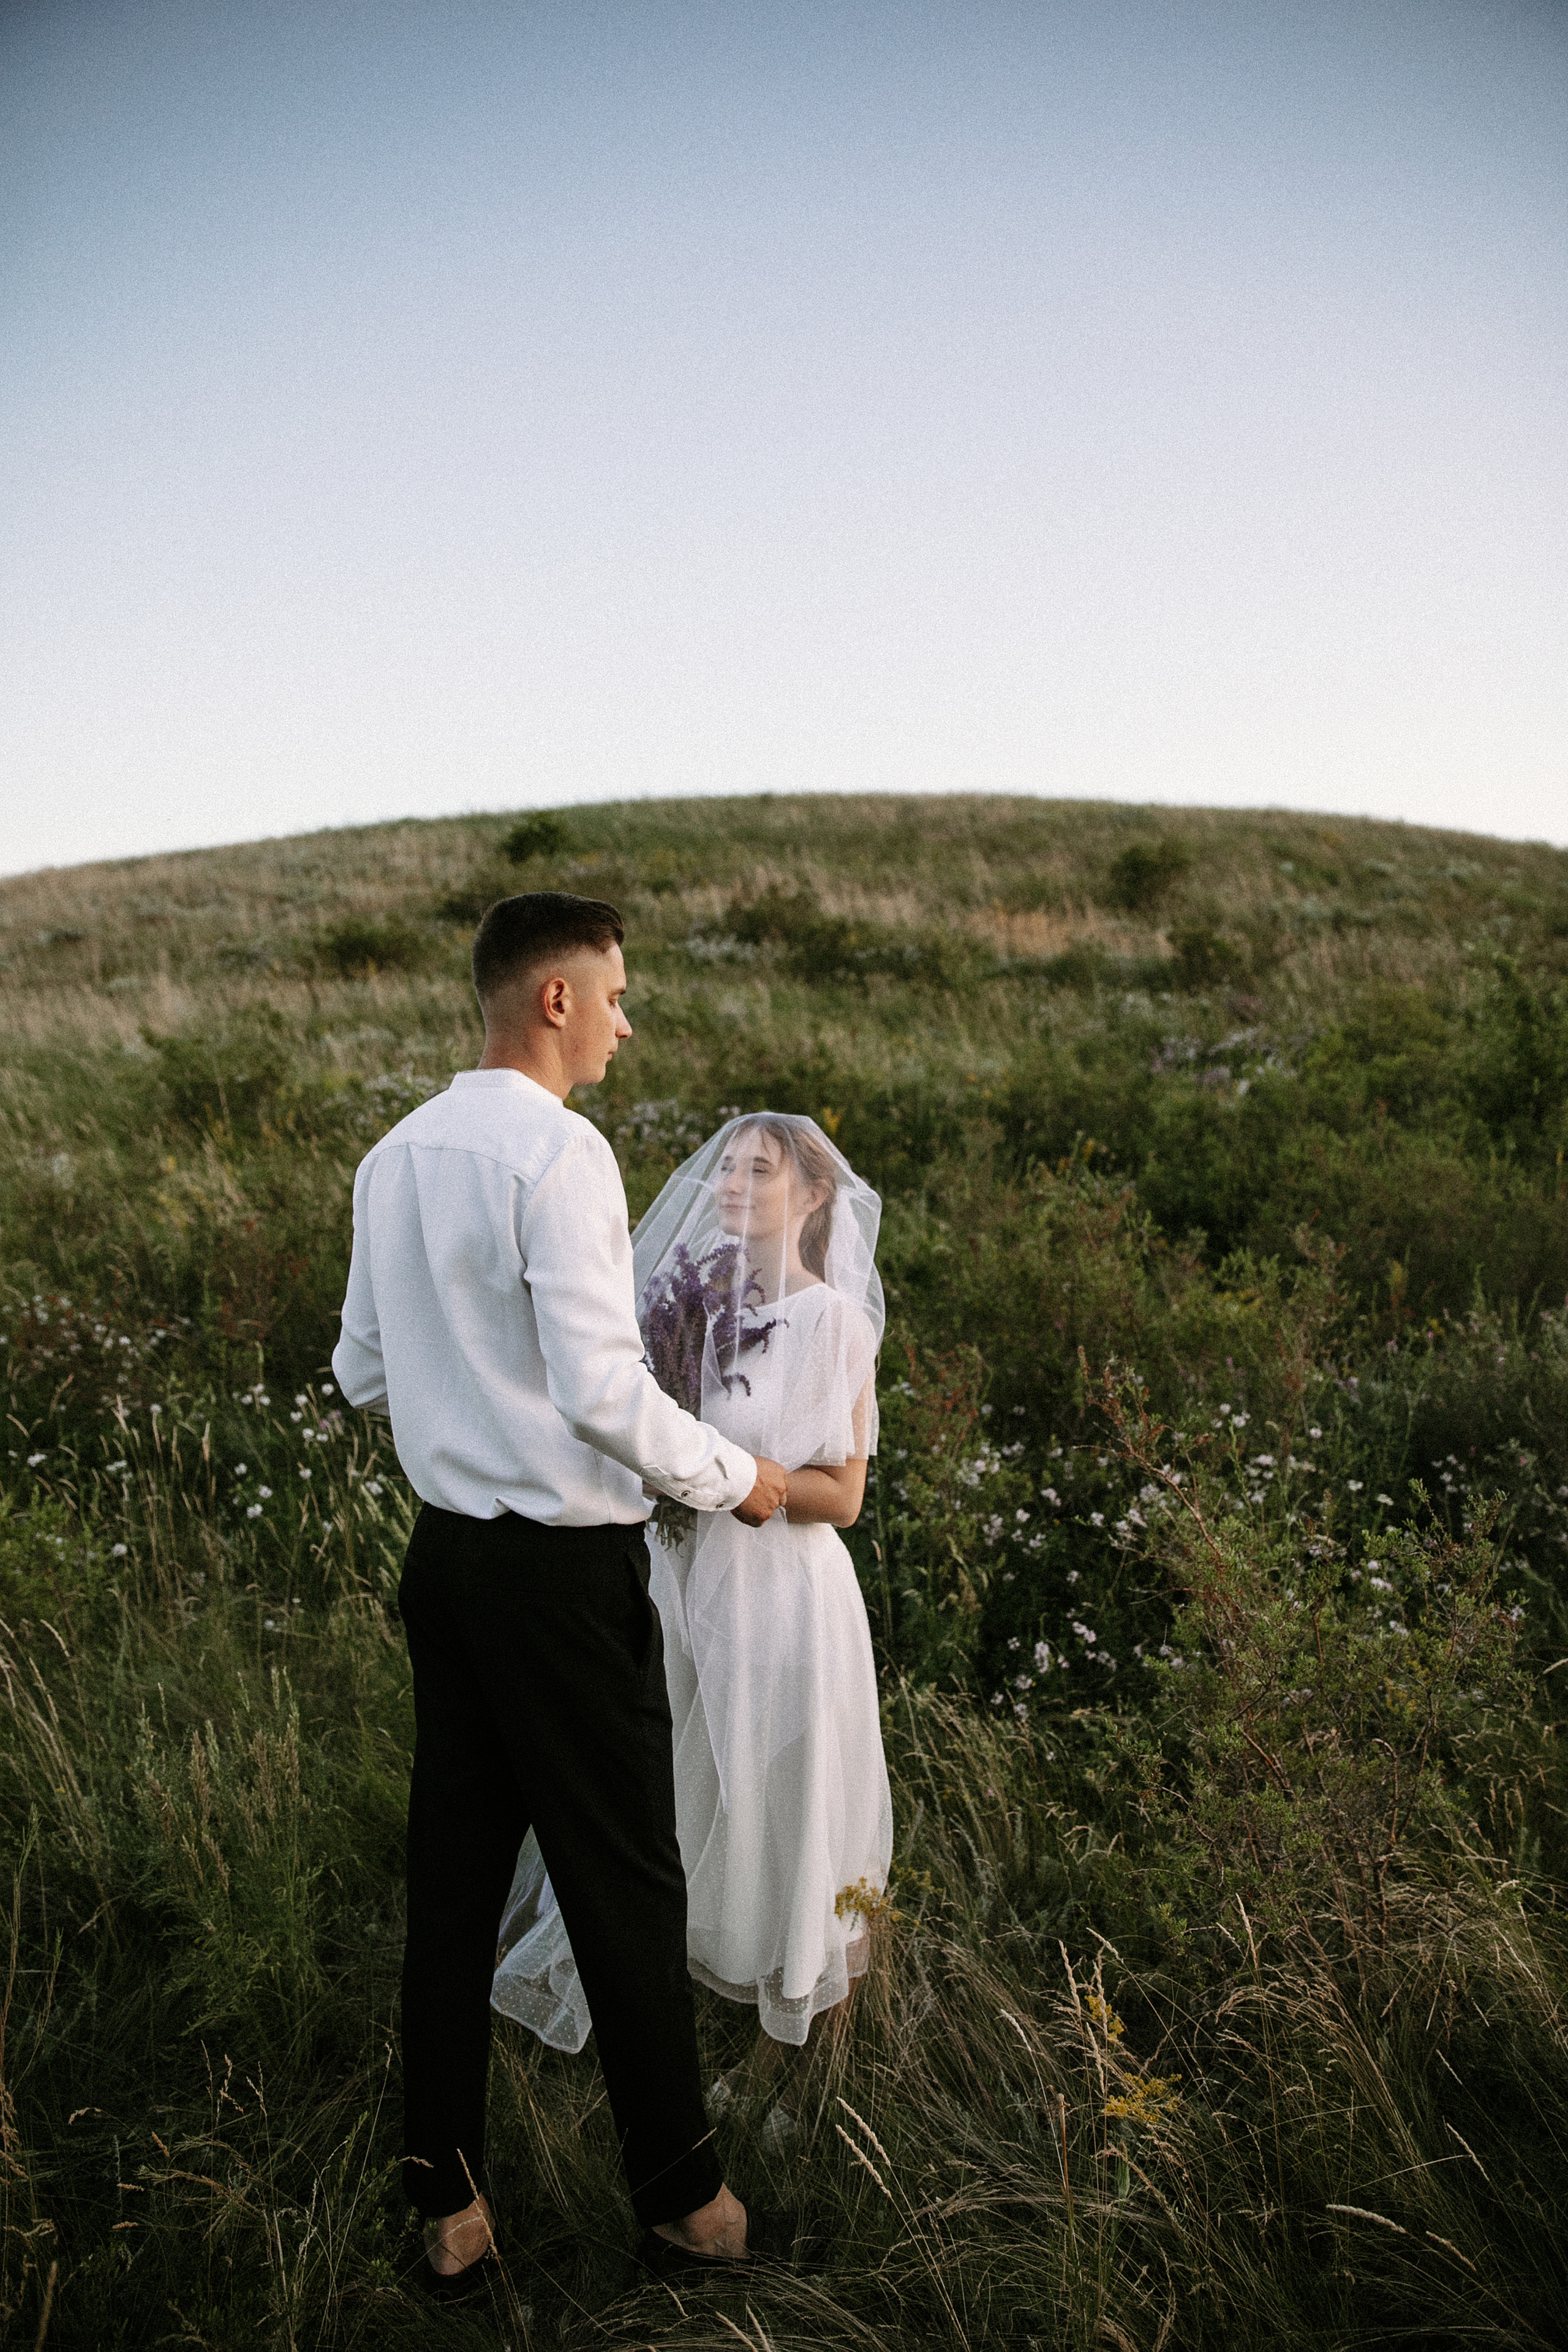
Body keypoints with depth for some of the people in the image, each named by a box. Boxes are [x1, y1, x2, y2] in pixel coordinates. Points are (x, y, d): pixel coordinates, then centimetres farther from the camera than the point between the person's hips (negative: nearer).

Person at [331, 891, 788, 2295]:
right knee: (626, 1886, 7)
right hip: (563, 1572, -8)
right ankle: (678, 2196, 25)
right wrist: (733, 1479, -7)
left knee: (453, 1876, 16)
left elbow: (363, 1372, 13)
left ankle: (448, 2207, 30)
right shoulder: (557, 1152, -18)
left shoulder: (393, 1157, 7)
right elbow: (603, 1391, -21)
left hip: (446, 1551, 8)